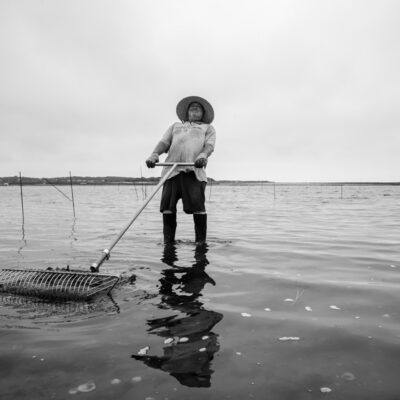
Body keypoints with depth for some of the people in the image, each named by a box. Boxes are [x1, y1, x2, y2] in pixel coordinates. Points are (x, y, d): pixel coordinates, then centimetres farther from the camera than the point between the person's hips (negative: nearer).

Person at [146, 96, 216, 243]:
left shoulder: (208, 128, 27)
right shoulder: (175, 126, 34)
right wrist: (154, 154, -5)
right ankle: (168, 241, 4)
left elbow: (209, 145, 7)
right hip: (172, 169, 2)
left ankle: (201, 242, -3)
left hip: (194, 169, -2)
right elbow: (164, 142, 18)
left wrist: (203, 155, -17)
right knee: (167, 207, -5)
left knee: (198, 206, -12)